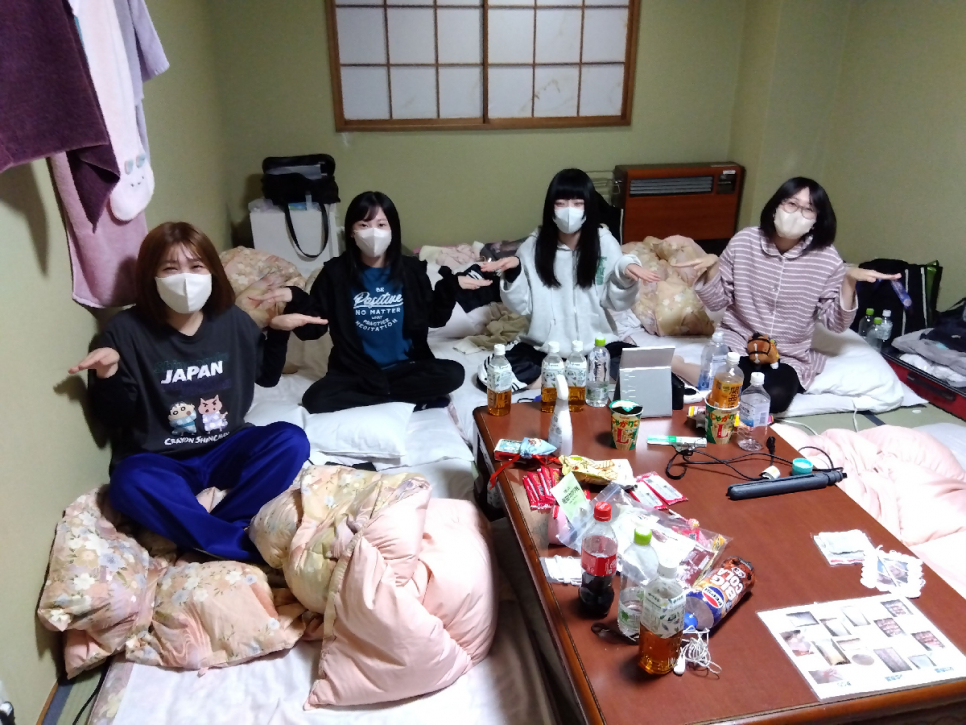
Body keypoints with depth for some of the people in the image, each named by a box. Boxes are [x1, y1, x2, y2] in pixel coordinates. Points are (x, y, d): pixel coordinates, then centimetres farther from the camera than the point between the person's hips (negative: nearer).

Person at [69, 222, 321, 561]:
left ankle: (208, 534, -26)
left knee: (291, 440, -25)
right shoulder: (126, 330, -7)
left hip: (226, 449, 3)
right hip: (161, 461, -2)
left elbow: (266, 376, 16)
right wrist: (108, 374, -23)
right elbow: (115, 417, -5)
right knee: (129, 482, -36)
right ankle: (254, 546, -32)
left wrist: (278, 332, 1)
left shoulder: (233, 320, 1)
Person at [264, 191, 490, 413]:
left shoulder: (411, 269, 0)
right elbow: (313, 328, -4)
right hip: (354, 371, 0)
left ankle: (374, 395, -13)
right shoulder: (335, 272, -3)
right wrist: (294, 298, -21)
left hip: (405, 367, 0)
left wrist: (452, 284, -6)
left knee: (453, 373, -25)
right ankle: (414, 399, -20)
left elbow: (435, 318, 7)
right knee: (315, 400, -29)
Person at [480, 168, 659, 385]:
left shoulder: (605, 242, -6)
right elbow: (522, 306, -3)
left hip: (596, 344, 0)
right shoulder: (533, 245, -5)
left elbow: (617, 301, -7)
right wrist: (513, 273, -20)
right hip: (544, 346, 1)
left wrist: (626, 275, -26)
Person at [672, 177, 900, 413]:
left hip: (791, 356, 2)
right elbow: (717, 301, 1)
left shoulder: (826, 259, -7)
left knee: (775, 397, -32)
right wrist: (712, 268, -18)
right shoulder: (744, 241, -5)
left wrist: (849, 282, -17)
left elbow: (835, 323, -3)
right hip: (738, 341, -1)